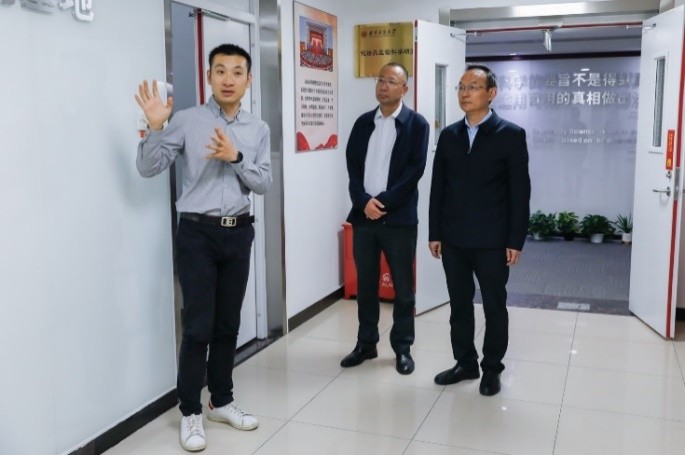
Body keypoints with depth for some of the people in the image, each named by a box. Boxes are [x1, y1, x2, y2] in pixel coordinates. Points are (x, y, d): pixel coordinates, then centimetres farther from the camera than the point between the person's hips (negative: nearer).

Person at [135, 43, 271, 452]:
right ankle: (191, 412, 14)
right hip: (198, 233, -4)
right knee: (199, 326, -2)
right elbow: (149, 168, -6)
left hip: (239, 233, 4)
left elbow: (264, 183, 1)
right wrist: (155, 127, -21)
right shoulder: (187, 121, -3)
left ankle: (222, 401, 29)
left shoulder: (259, 129, 7)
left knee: (228, 325, 13)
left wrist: (236, 157, -14)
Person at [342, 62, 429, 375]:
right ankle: (366, 344, 24)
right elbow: (352, 166, 5)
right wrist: (364, 201, -11)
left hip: (398, 217, -3)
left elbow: (415, 170, -9)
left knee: (403, 287, 5)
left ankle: (402, 348, 18)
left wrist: (384, 202, -15)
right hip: (363, 215, 4)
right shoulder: (363, 123, 11)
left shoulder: (416, 124, -1)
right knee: (365, 284, 11)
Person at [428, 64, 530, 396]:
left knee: (494, 307, 8)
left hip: (492, 240, -4)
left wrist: (516, 240, -10)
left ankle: (492, 368, 23)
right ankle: (465, 363, 27)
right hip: (453, 239, 4)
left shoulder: (510, 134, -4)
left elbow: (520, 191, -6)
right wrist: (434, 233, 4)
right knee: (459, 304, 12)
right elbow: (438, 187, 9)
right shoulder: (449, 135, 8)